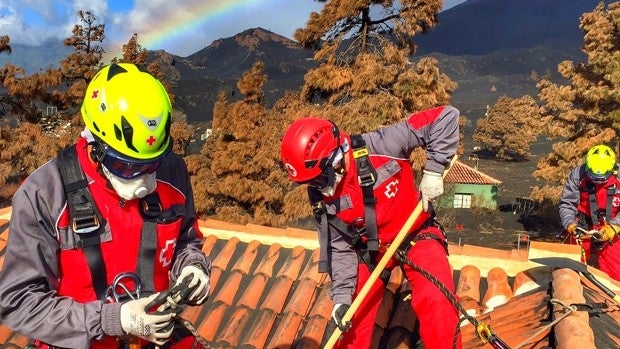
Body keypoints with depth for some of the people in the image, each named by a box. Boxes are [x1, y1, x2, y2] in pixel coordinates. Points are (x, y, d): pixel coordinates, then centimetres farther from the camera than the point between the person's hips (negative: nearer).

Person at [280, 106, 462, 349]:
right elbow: (339, 248, -6)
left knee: (436, 304, -23)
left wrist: (433, 171, -28)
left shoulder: (379, 147, -28)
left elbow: (445, 117, -27)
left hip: (416, 236, -3)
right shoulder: (320, 196, -13)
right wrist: (341, 296, -14)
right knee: (351, 316, 4)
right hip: (369, 249, 4)